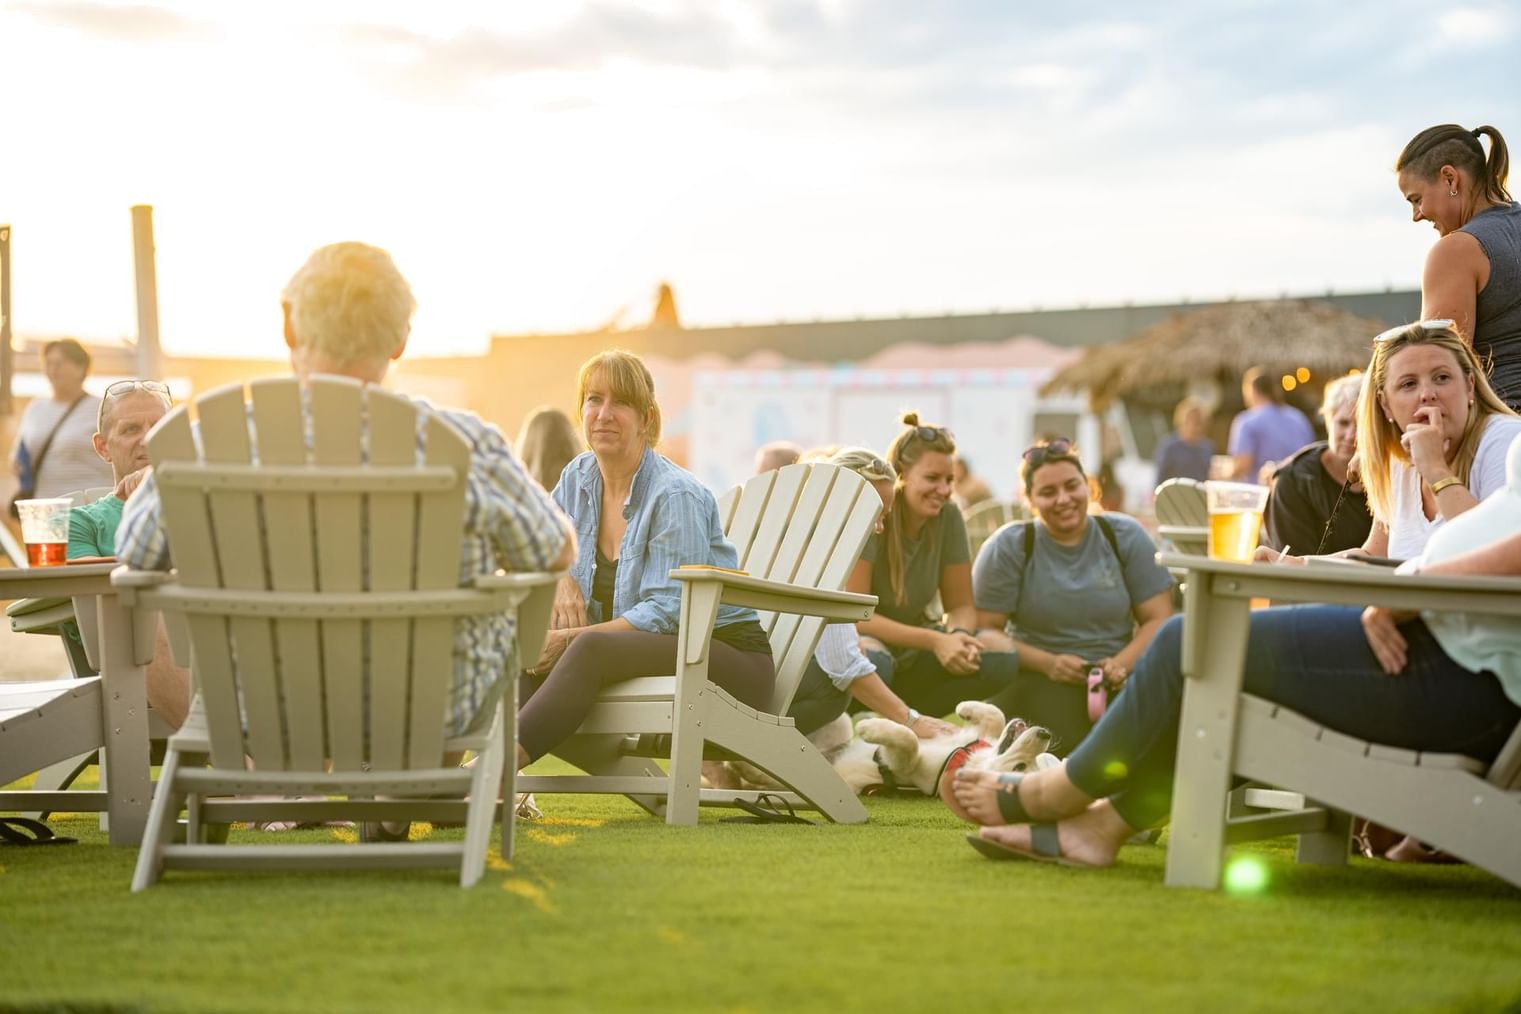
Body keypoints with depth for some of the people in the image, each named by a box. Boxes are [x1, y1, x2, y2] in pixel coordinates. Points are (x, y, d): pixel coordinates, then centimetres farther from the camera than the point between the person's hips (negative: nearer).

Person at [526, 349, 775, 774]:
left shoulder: (677, 495, -15)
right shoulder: (578, 479, 7)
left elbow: (666, 612, -20)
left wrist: (569, 639, -26)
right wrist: (560, 577, -6)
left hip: (726, 653, -7)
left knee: (589, 649, -33)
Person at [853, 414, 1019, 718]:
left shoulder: (948, 516, -5)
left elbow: (961, 605, 1)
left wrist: (959, 636, -24)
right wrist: (935, 641, -30)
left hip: (910, 650, 6)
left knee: (1002, 659, -19)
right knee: (872, 663, -41)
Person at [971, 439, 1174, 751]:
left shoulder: (1125, 536, 9)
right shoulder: (1007, 547, 3)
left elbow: (1157, 619, 6)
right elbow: (985, 631, -1)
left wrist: (1122, 663, -15)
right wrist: (1048, 663, -16)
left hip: (1119, 676, 2)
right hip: (1040, 678, -2)